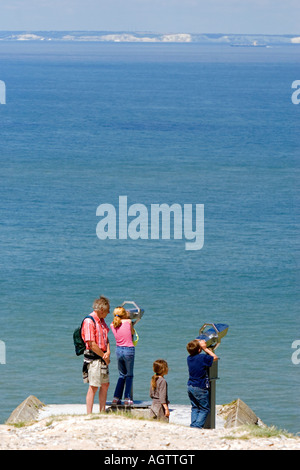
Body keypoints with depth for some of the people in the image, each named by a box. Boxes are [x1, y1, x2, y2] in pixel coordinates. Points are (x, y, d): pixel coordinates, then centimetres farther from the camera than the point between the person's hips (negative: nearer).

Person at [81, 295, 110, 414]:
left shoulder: (101, 321, 14)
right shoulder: (89, 321, -16)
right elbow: (92, 344, -20)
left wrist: (108, 352, 0)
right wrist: (104, 356, -10)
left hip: (103, 357, 9)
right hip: (93, 358, -9)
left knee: (105, 385, 13)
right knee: (93, 387, -7)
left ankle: (102, 412, 22)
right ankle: (89, 415, -4)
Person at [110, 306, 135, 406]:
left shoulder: (112, 325, -1)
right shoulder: (128, 322, -10)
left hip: (119, 350, 4)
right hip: (129, 350, -4)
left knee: (122, 375, 18)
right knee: (129, 375, 9)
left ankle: (116, 398, 12)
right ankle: (127, 399, 2)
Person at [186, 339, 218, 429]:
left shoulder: (189, 358, 2)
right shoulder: (203, 357, -16)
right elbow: (215, 357, 0)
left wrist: (204, 348, 11)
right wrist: (206, 349, 5)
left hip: (190, 387, 6)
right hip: (200, 388, -6)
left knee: (195, 408, 16)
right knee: (204, 409, 3)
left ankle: (193, 425, 9)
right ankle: (197, 426, -8)